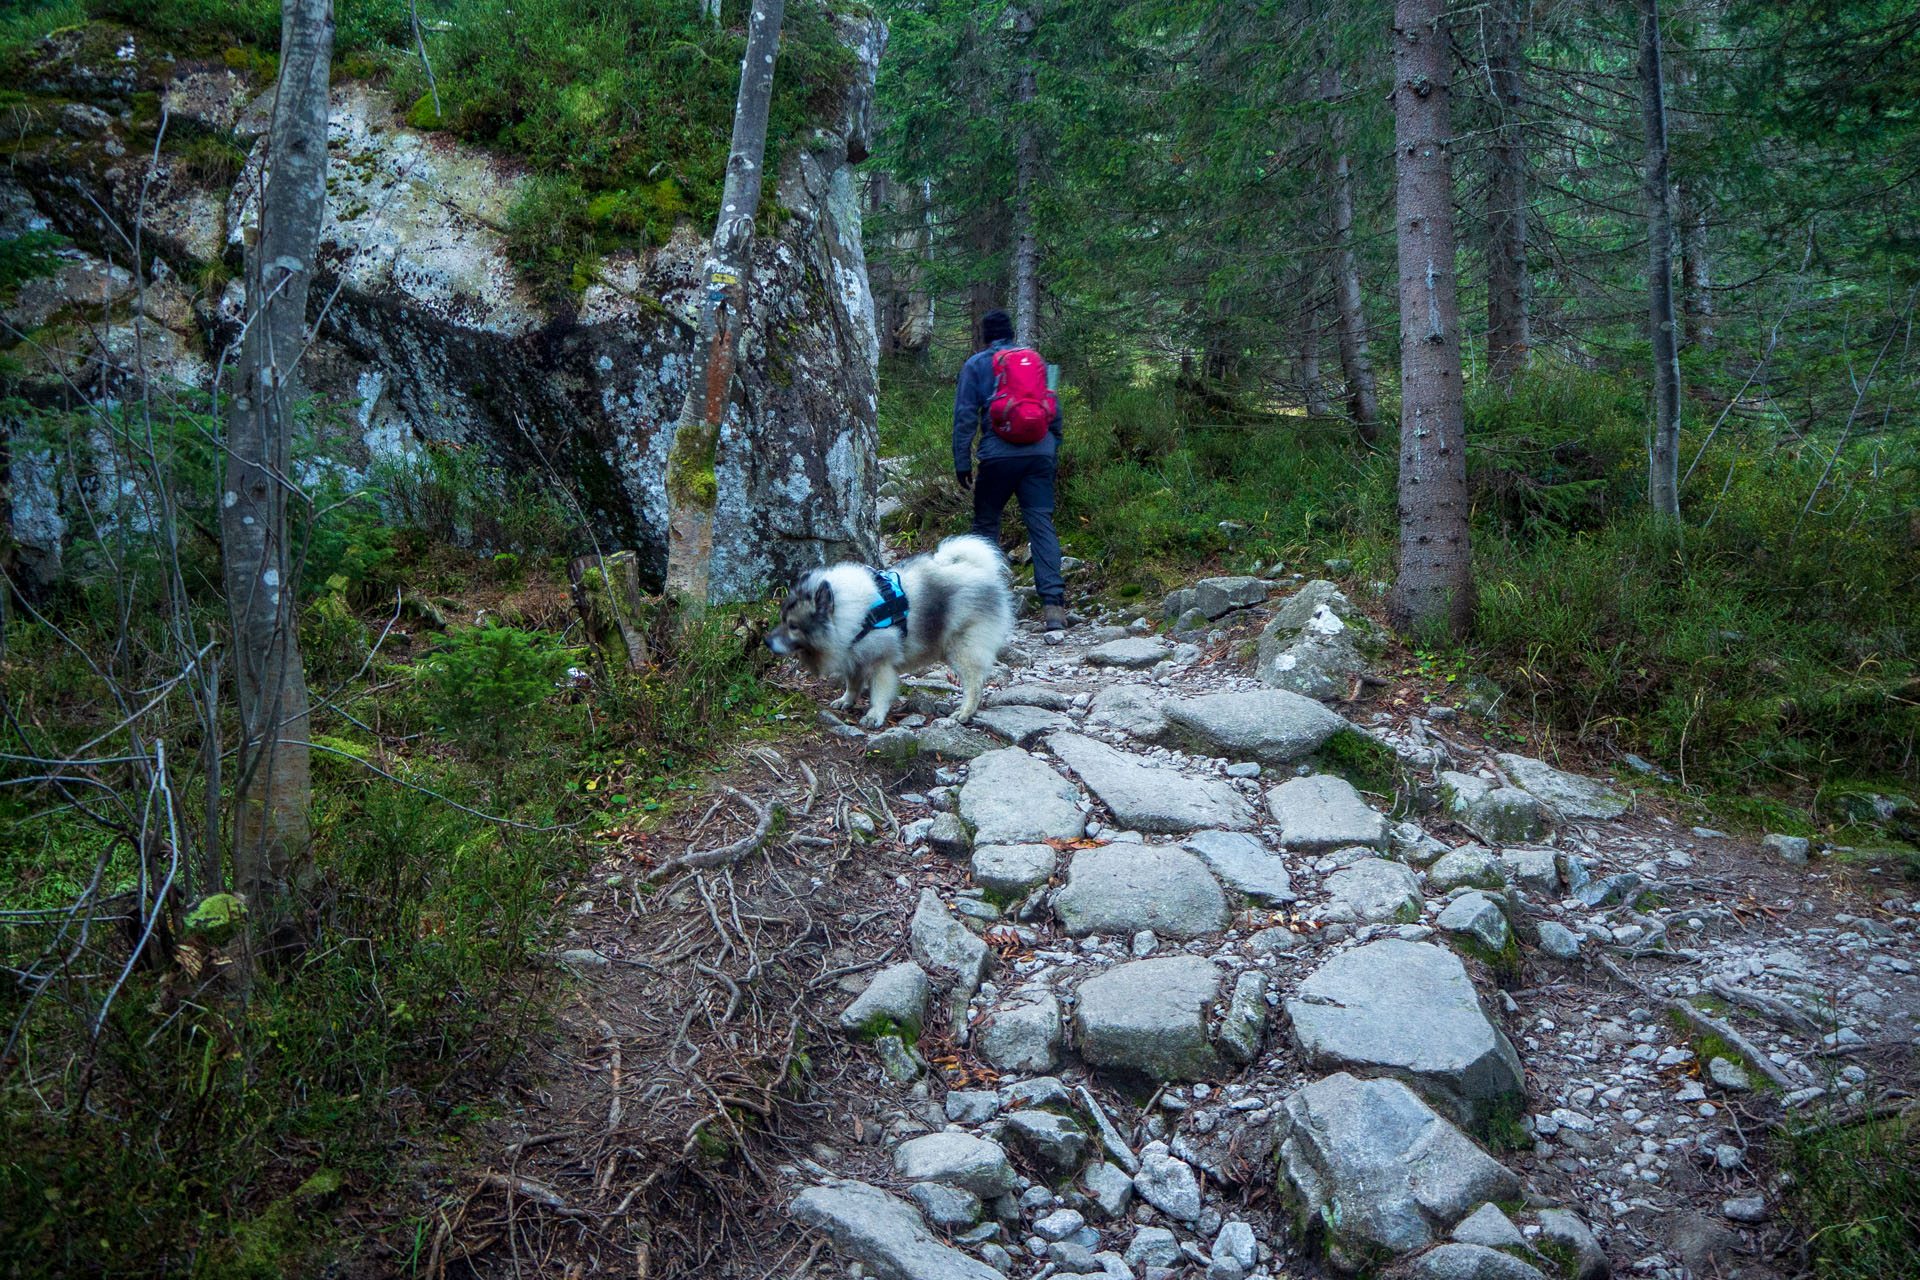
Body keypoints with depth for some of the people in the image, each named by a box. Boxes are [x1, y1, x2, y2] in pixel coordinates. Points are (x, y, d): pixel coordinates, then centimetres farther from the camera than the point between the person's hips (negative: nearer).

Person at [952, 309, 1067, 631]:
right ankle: (1053, 601, -14)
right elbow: (1054, 409, 17)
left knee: (986, 524, 11)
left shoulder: (976, 365, 5)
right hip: (1039, 453, 2)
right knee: (1042, 524, -2)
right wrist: (1053, 450, 24)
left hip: (998, 455, -2)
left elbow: (965, 415, 1)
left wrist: (962, 461, 3)